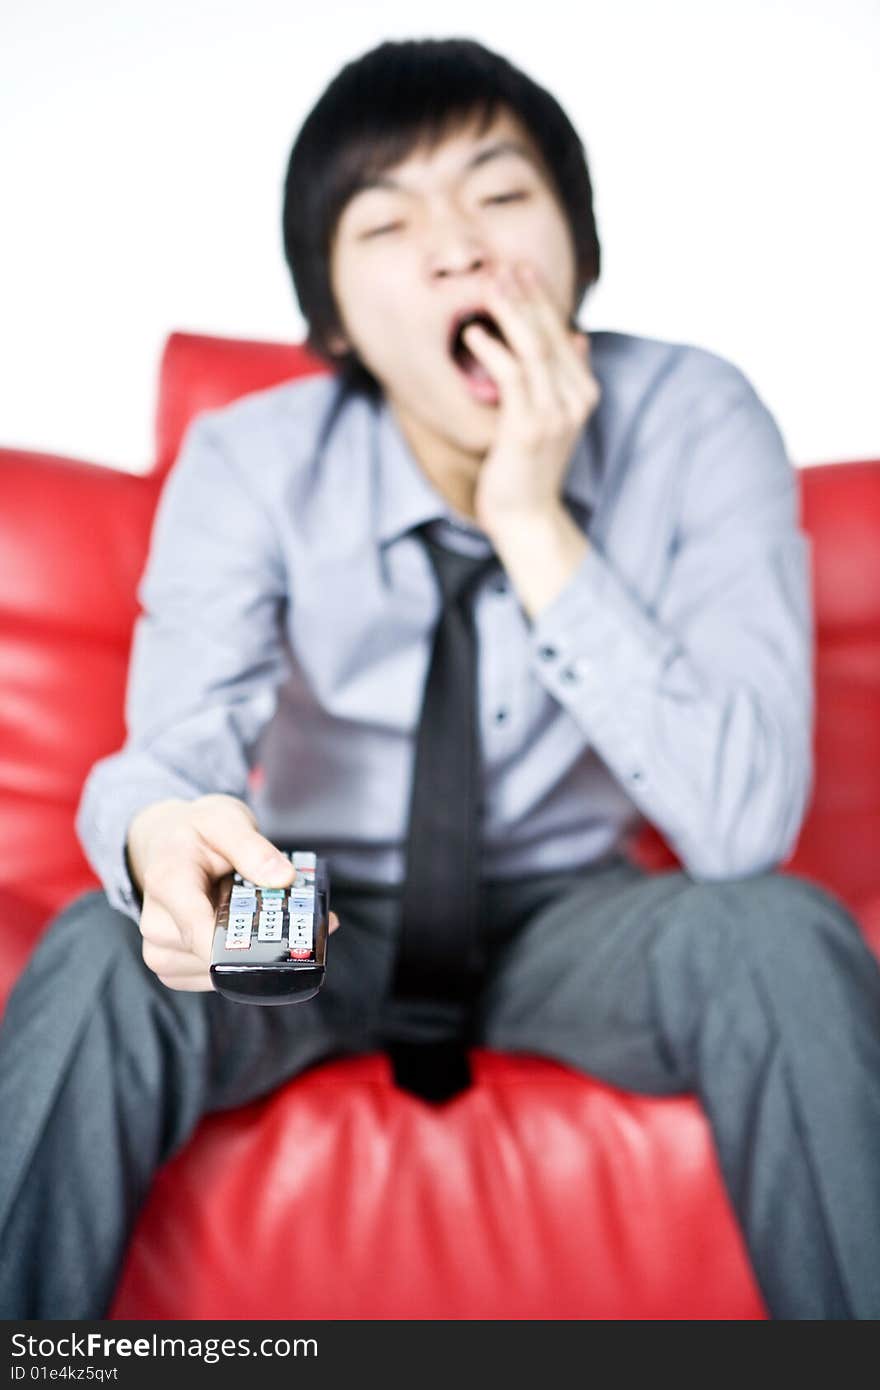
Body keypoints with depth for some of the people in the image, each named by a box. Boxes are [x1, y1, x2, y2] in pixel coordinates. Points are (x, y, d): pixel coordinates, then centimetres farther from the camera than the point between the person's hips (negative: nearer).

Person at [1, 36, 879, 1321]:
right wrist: (160, 839, -50)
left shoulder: (696, 424, -16)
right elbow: (175, 744, -25)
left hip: (570, 919, 0)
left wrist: (535, 525, -31)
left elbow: (745, 825, -24)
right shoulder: (251, 464, -14)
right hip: (324, 917, 1)